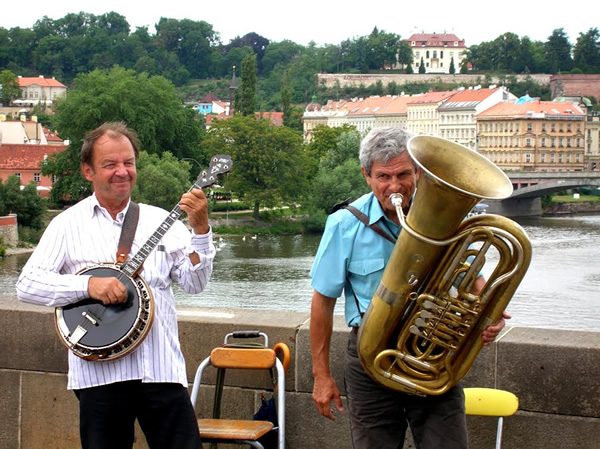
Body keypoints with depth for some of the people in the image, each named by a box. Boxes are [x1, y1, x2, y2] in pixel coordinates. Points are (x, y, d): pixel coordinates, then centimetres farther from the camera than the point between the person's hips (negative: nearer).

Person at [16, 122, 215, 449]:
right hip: (99, 373, -1)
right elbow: (26, 285, -5)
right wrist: (88, 285, -17)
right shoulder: (68, 224, 4)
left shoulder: (161, 220, 9)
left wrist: (200, 229, -10)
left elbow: (194, 283, 3)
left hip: (162, 370, 1)